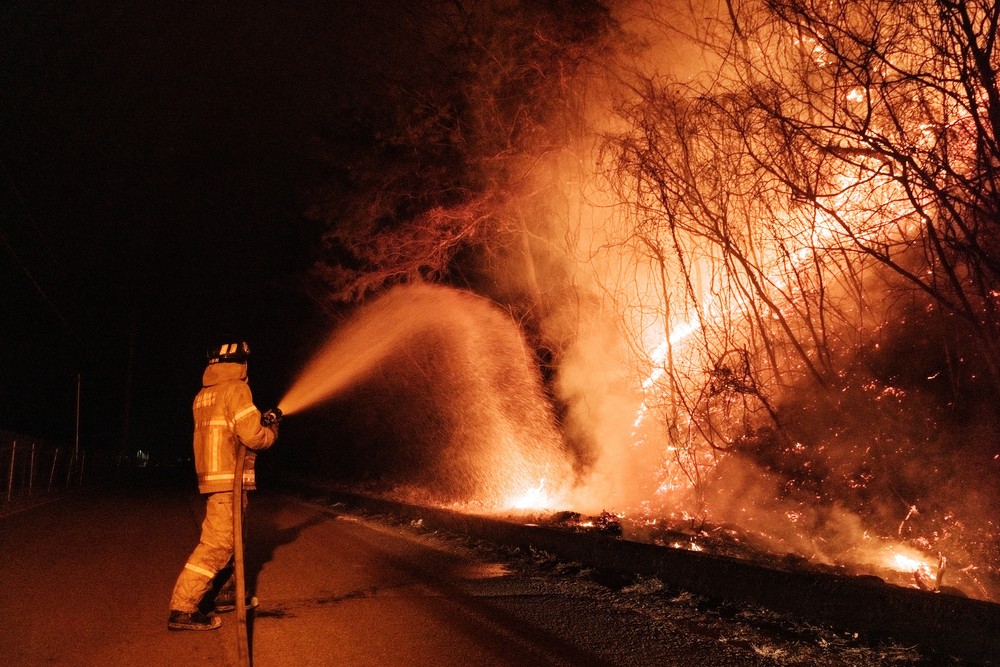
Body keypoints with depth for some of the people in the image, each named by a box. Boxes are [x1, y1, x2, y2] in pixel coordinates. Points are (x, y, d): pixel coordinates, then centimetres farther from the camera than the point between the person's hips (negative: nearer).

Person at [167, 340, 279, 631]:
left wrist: (259, 422, 19)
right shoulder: (235, 388, -11)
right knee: (217, 544, -9)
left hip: (211, 476, 10)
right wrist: (271, 432, 3)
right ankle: (182, 610, -9)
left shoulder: (202, 396, 16)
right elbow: (252, 436, -17)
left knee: (234, 538, 21)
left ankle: (228, 593, 31)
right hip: (229, 479, -9)